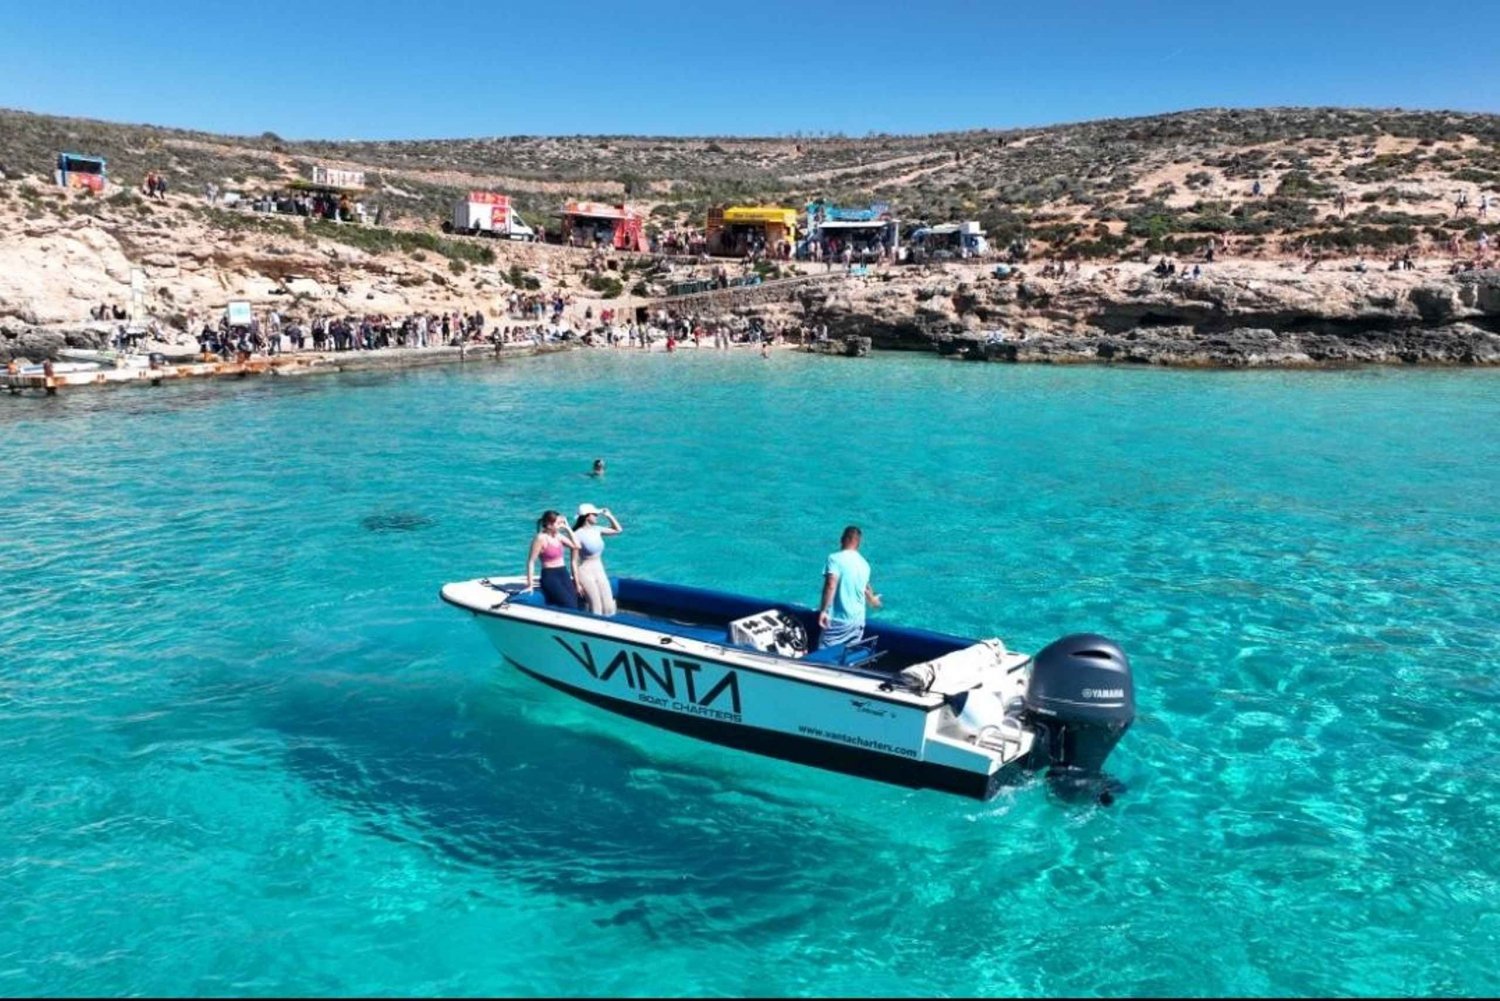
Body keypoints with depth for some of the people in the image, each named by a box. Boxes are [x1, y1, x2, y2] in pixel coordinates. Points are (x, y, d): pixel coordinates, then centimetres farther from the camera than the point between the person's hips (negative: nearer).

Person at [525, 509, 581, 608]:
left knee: (576, 604, -5)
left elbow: (576, 546, 5)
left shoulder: (558, 536, 8)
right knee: (570, 607, -16)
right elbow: (531, 561, -12)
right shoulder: (540, 538, -12)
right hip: (550, 576, -7)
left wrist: (567, 528, 2)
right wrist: (529, 585, -15)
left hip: (564, 574, 7)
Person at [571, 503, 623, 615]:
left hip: (600, 572, 7)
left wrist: (609, 515, 4)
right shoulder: (577, 535, -16)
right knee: (596, 610, -7)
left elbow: (618, 530, 17)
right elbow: (574, 562, -15)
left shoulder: (596, 530, 3)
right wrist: (577, 584, -15)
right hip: (586, 573, -7)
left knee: (609, 608, 3)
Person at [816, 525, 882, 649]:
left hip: (837, 620, -6)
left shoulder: (835, 558, -10)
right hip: (858, 620, 6)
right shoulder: (864, 564, 10)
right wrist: (873, 600, 47)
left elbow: (831, 585, -24)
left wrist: (823, 610, -22)